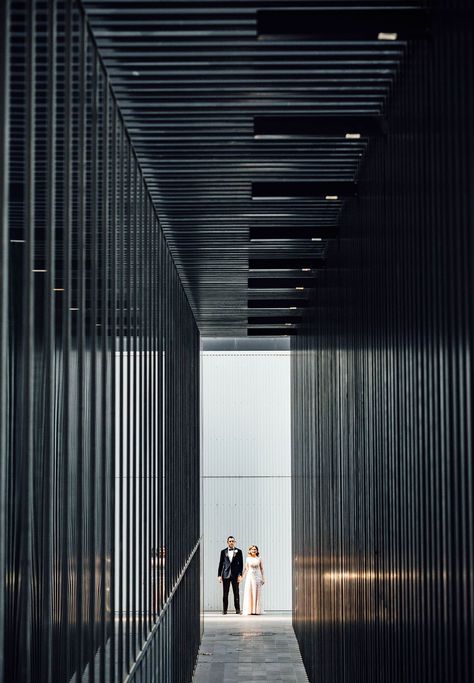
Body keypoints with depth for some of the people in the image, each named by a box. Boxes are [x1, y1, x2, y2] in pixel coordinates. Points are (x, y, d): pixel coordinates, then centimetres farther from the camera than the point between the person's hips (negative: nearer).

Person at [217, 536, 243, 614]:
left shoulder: (238, 551, 5)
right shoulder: (223, 552, 7)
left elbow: (241, 564, 3)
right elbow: (220, 564, 9)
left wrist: (240, 575, -5)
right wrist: (219, 575, 3)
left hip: (235, 575, -1)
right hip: (226, 574, 1)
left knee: (236, 593, 0)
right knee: (225, 593, 2)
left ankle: (238, 609, 3)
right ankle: (224, 610, 7)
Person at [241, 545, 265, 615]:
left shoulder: (259, 559, 5)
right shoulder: (248, 559, 6)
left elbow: (261, 569, 6)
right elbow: (246, 569, 10)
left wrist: (263, 578, 1)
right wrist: (242, 577, 3)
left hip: (257, 577, 0)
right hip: (250, 577, 0)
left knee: (257, 594, 0)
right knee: (249, 593, -2)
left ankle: (257, 610, 4)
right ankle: (249, 610, 1)